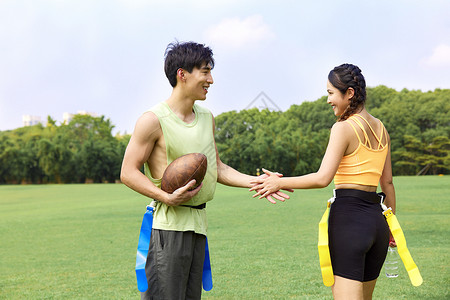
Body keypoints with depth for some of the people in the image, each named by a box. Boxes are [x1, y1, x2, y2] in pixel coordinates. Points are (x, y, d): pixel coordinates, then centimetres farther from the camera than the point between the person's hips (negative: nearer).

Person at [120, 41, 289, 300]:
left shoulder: (206, 118, 15)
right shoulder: (153, 120, -9)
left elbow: (216, 167, 21)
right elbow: (128, 172, -8)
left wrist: (256, 182, 7)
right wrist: (167, 197, -21)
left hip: (198, 223, 7)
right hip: (167, 224, -7)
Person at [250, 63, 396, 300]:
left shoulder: (343, 128, -9)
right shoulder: (380, 129, 13)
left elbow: (322, 178, -18)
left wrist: (280, 183, -10)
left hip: (348, 216, -8)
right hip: (376, 219, 8)